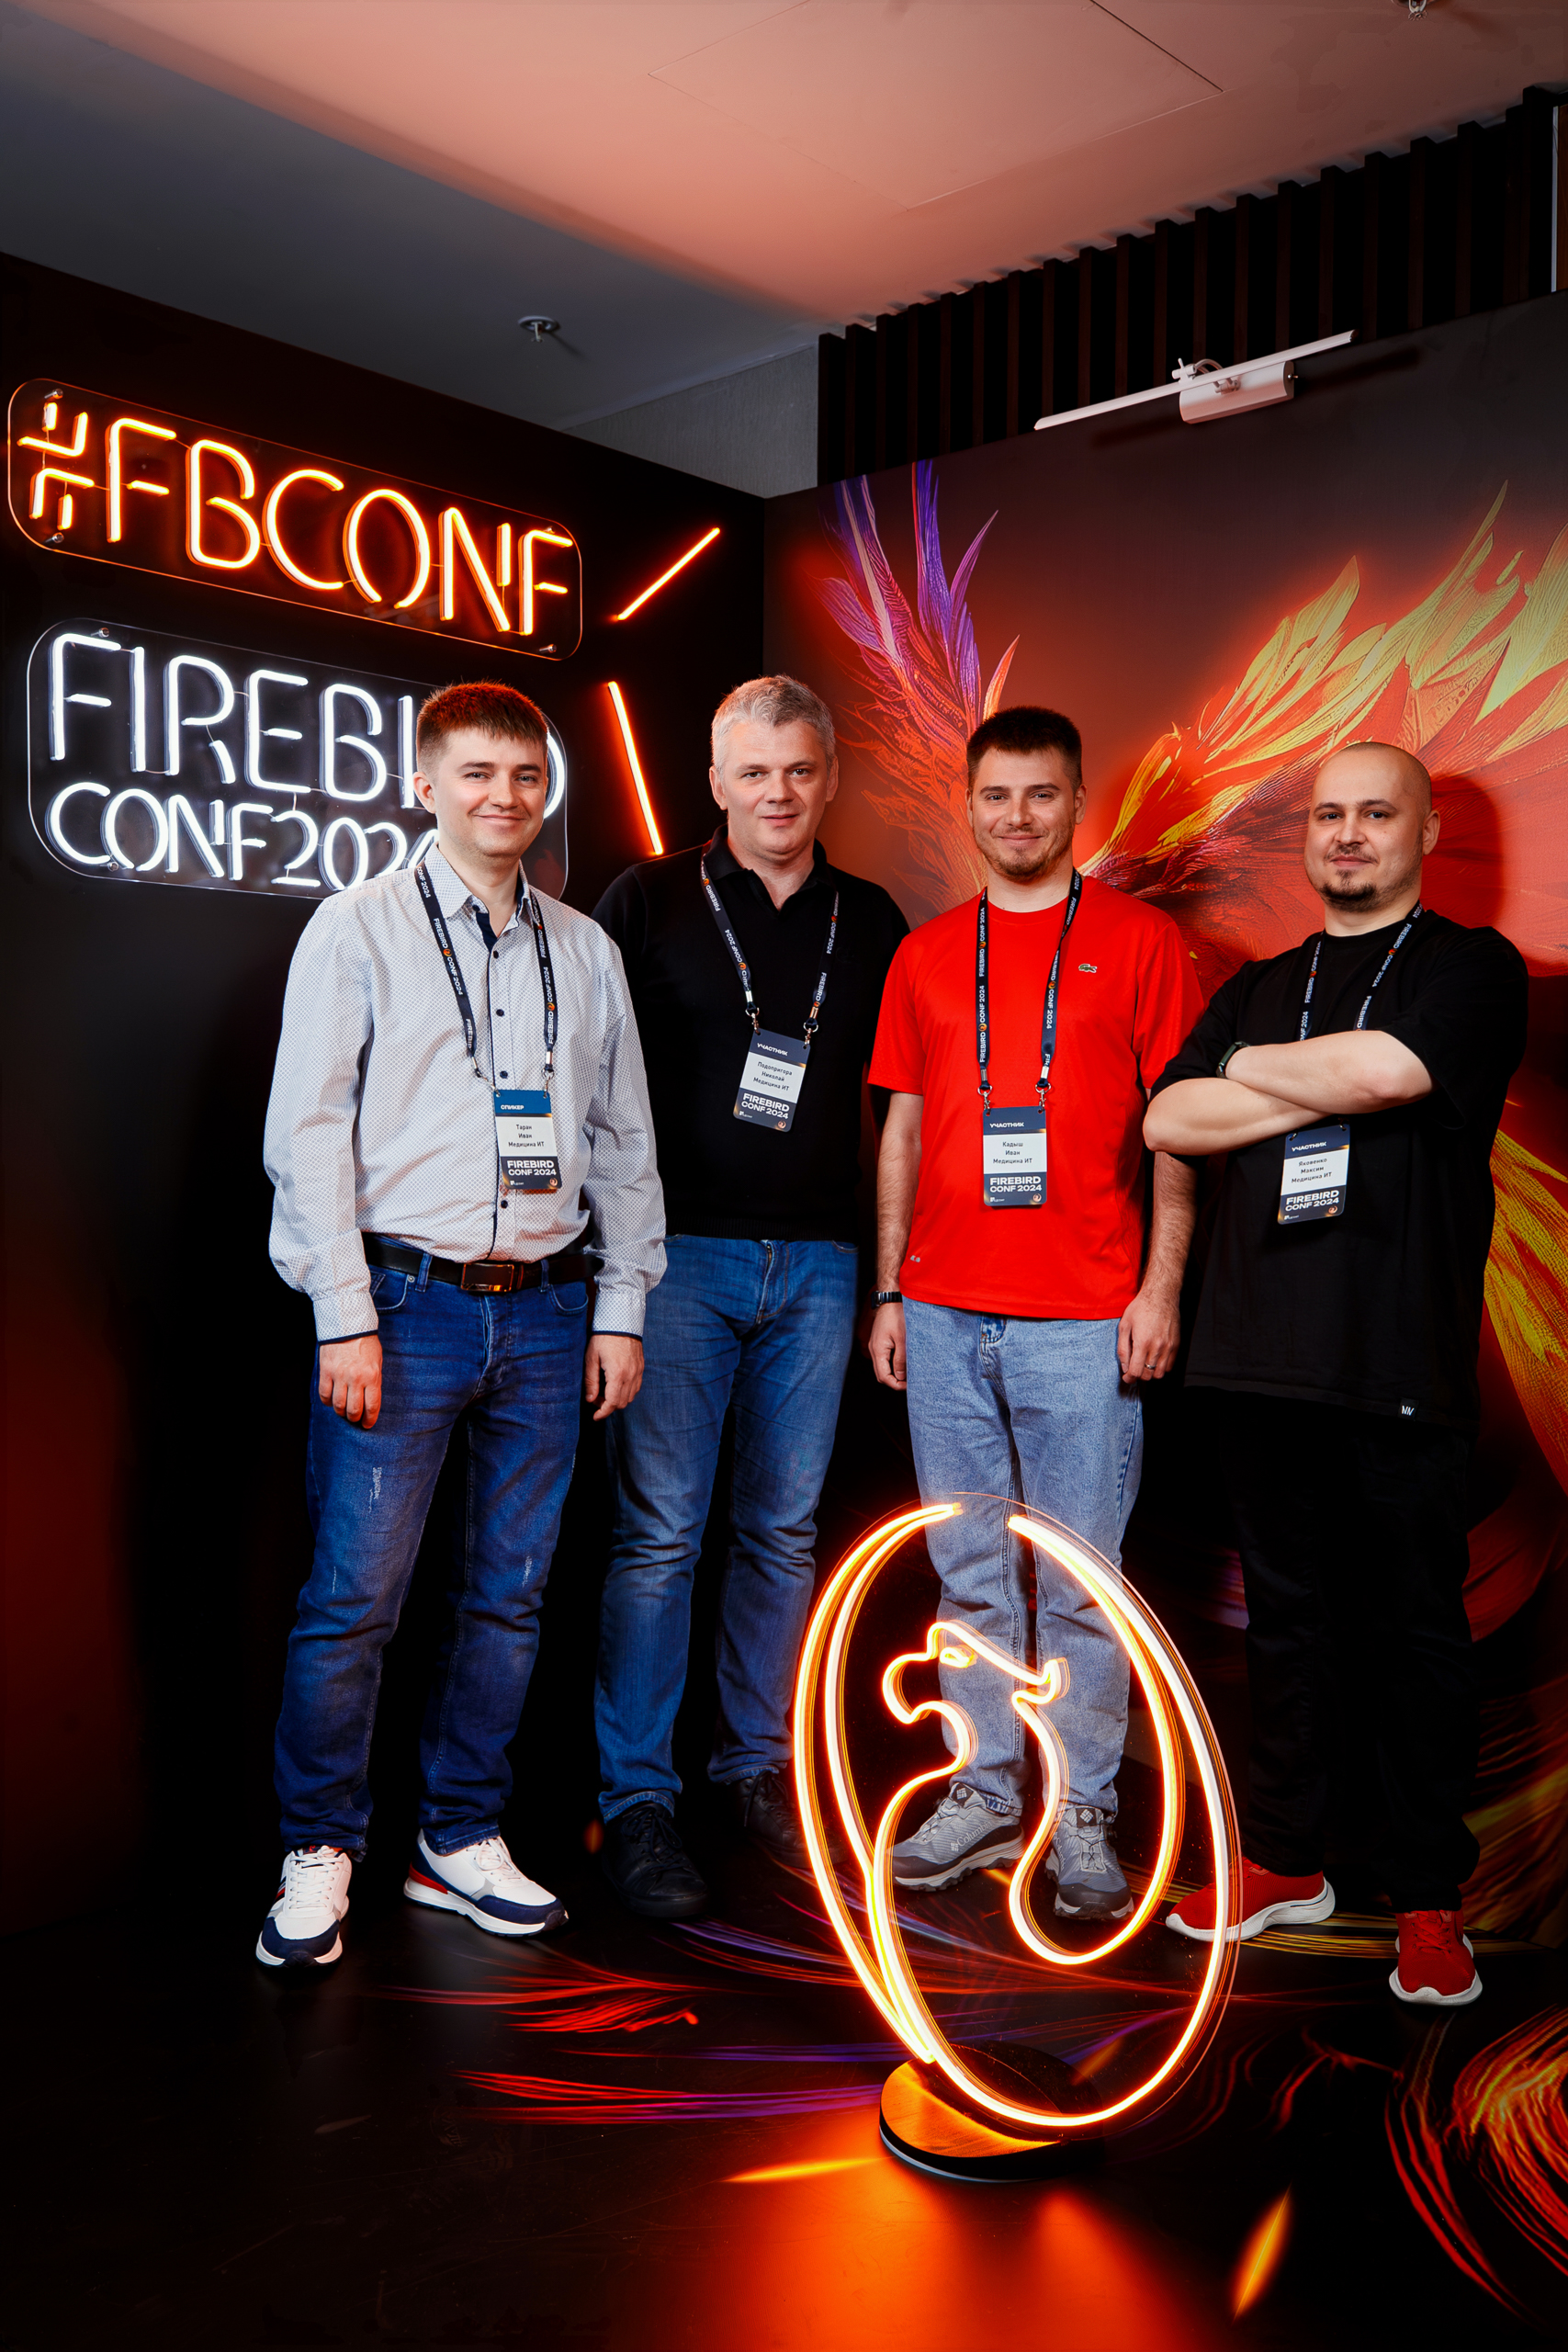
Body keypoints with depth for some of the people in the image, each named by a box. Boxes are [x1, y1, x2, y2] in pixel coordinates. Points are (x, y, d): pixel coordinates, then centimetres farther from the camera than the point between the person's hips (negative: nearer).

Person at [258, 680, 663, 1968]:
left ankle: (463, 1839, 25)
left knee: (510, 1593, 10)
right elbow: (307, 1131, -4)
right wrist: (346, 1317, -10)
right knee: (354, 1596, -2)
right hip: (405, 1301, -4)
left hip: (545, 1309, 4)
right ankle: (319, 1853, 16)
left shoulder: (585, 949, 13)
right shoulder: (358, 930, 1)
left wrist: (622, 1307, 9)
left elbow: (624, 1139, 15)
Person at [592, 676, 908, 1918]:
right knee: (660, 1530, -3)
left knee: (785, 1529, 11)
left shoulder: (871, 922, 11)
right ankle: (637, 1799, 9)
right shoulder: (649, 903, 2)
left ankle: (758, 1762, 25)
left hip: (816, 1259, 3)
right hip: (679, 1253, -3)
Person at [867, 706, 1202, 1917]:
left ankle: (1085, 1815, 16)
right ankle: (984, 1793, 23)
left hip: (1084, 1319, -3)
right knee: (970, 1576, 10)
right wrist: (890, 1291, 11)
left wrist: (1162, 1285, -7)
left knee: (1080, 1584, 2)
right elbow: (903, 1129, 15)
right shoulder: (926, 954, 13)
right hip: (945, 1314, 4)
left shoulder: (1140, 941, 3)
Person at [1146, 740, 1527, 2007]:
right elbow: (1168, 1119, 5)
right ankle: (1283, 1859, 26)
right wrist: (1330, 1087, -5)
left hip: (1402, 1364, -4)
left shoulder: (1473, 968, 4)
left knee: (1415, 1631, 3)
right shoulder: (1260, 988, 19)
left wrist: (1254, 1071, 1)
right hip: (1263, 1355, 4)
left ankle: (1429, 1899, 17)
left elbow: (1386, 1066, -16)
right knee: (1286, 1615, 13)